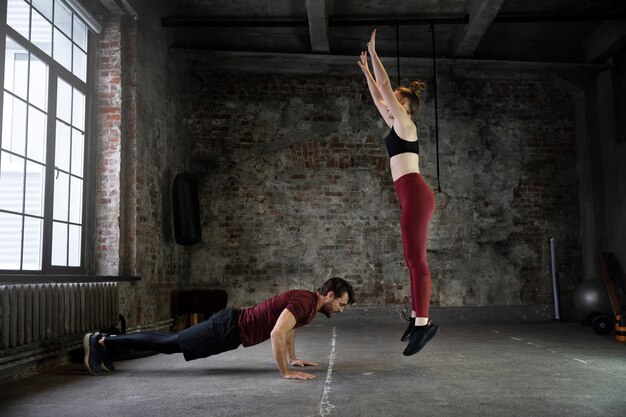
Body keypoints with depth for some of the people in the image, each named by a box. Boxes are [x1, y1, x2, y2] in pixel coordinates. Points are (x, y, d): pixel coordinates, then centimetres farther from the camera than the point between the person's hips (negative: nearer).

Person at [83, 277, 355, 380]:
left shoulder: (307, 301, 11)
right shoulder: (304, 302, -21)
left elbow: (289, 327, 30)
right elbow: (276, 334, -34)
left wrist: (293, 359, 27)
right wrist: (286, 372, -28)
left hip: (233, 326, 9)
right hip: (228, 328, -9)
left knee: (170, 342, 16)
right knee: (168, 344, -3)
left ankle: (107, 342, 24)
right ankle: (100, 341, 5)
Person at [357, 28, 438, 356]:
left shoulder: (405, 123, -1)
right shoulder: (397, 125, 22)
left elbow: (385, 87, -4)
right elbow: (377, 98, 32)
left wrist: (373, 53, 4)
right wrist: (366, 70, 37)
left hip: (414, 193, -10)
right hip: (412, 195, 10)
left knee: (416, 259, -14)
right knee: (414, 259, 9)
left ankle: (423, 322, -15)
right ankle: (418, 317, 13)